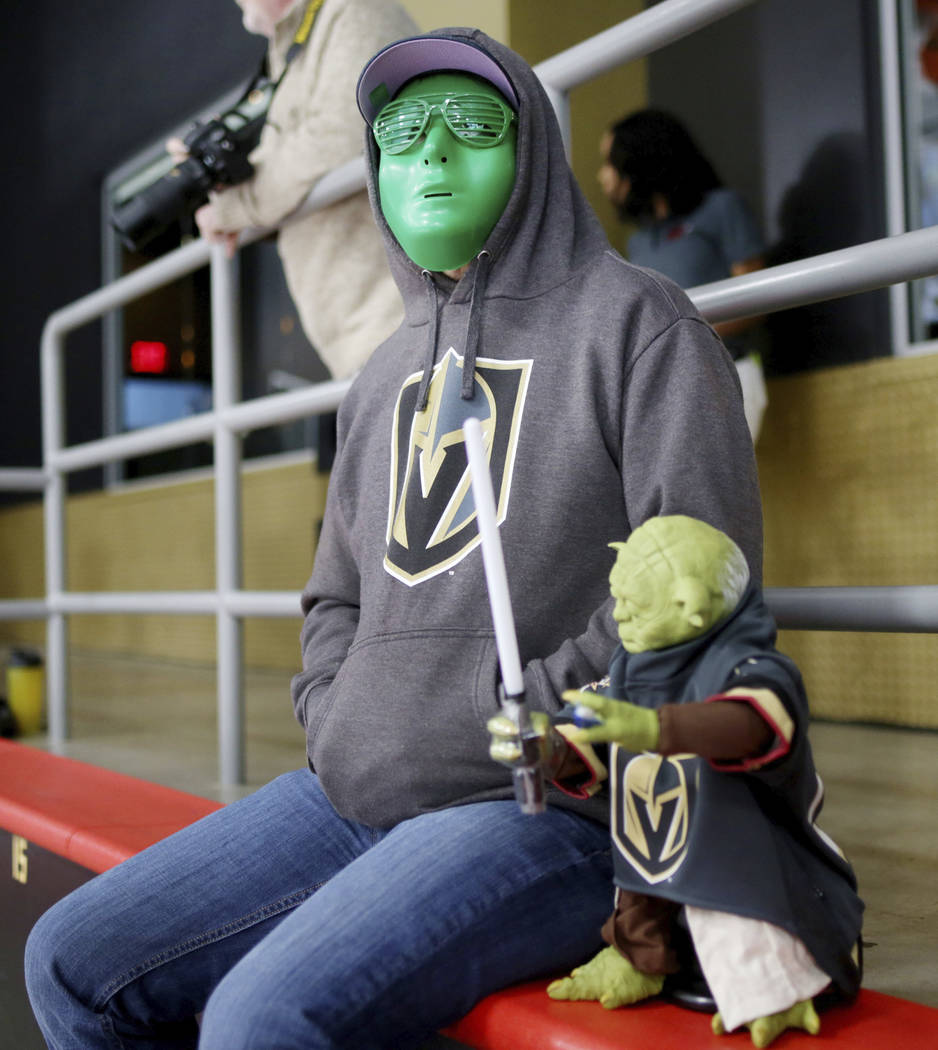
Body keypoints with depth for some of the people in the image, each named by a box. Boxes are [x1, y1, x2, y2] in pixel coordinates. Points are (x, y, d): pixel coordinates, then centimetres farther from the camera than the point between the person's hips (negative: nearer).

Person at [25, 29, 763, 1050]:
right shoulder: (385, 377, 20)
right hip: (354, 794, 7)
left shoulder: (631, 317, -1)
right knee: (71, 964, 0)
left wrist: (515, 718, -14)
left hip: (546, 808, -7)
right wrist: (335, 725, 6)